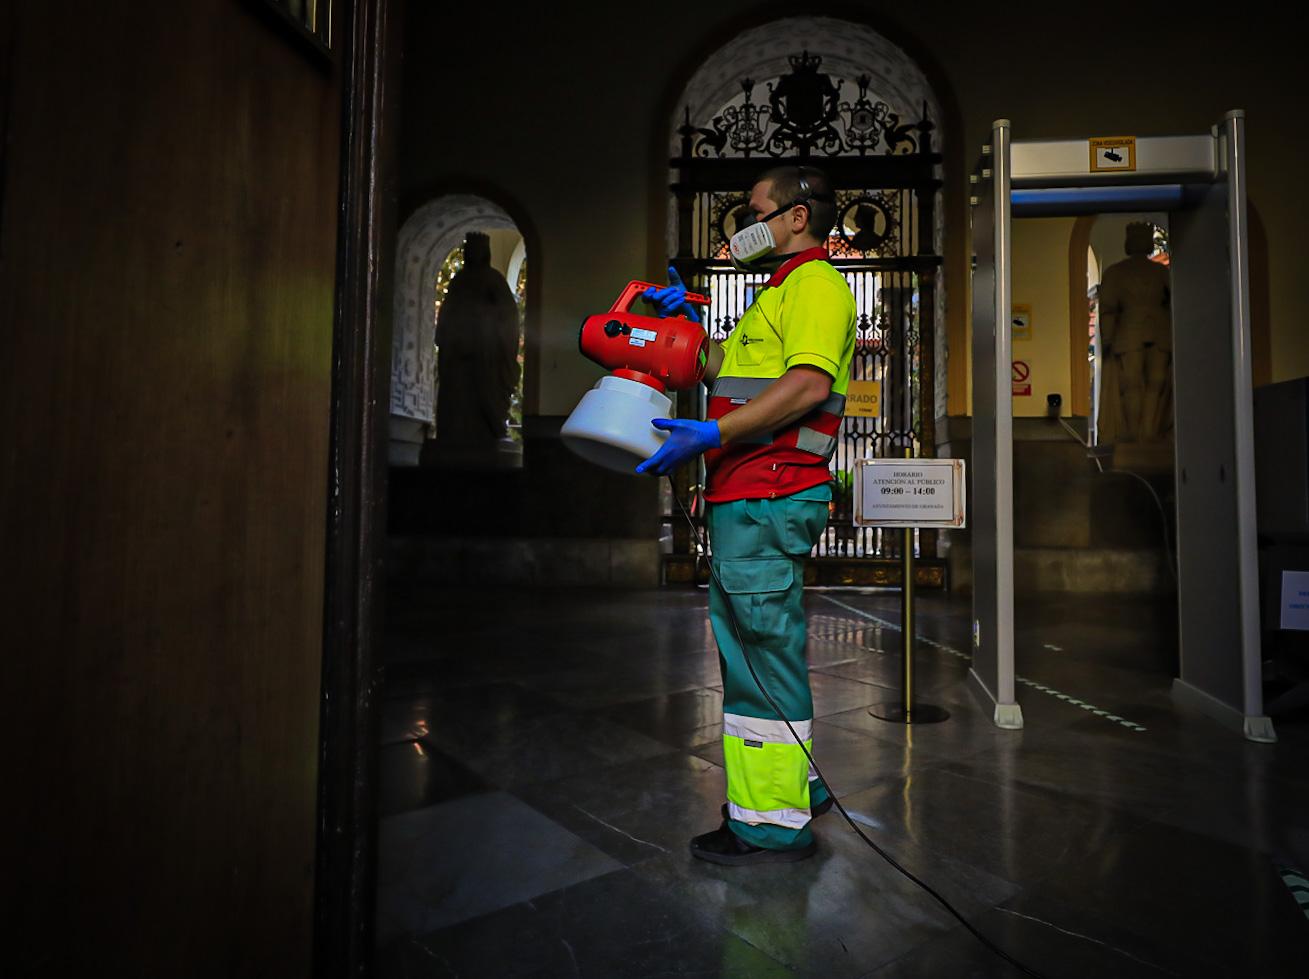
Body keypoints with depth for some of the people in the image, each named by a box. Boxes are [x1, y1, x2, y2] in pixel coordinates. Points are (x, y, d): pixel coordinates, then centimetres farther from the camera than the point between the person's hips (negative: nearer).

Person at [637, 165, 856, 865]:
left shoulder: (816, 283, -5)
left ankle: (774, 823, 8)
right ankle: (796, 786, 31)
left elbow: (809, 384, -21)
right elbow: (728, 370, 26)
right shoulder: (781, 291, 28)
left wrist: (710, 434, -26)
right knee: (750, 646, 16)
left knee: (764, 649, -5)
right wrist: (686, 323, 16)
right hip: (745, 499, 11)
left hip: (768, 499, -11)